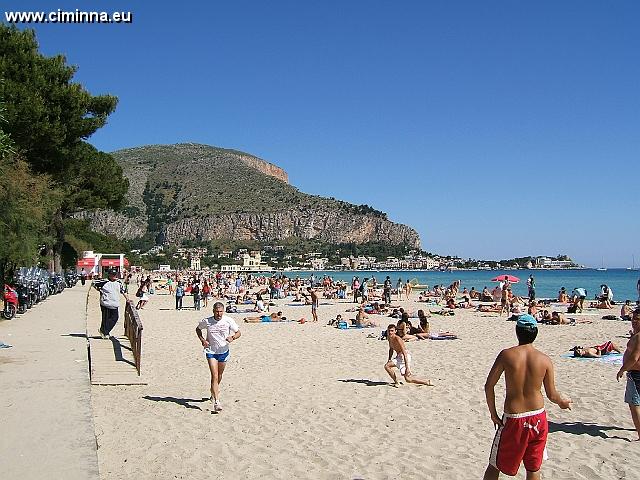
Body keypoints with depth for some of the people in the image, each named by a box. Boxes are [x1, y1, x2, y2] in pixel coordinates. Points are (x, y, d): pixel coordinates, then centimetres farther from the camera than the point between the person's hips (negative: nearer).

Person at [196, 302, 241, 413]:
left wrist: (232, 337, -23)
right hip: (211, 351, -2)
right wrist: (202, 340, -8)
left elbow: (238, 332, -1)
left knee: (219, 376, 19)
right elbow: (198, 329, 8)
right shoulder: (206, 321, -11)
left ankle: (214, 391, 47)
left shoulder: (229, 320, -11)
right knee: (214, 376, -14)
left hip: (224, 351, 2)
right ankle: (216, 402, -17)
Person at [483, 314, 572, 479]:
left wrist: (493, 414, 2)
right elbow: (552, 395, 1)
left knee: (495, 466, 12)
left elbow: (489, 385, -10)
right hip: (538, 417, 2)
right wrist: (563, 402, 24)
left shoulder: (506, 355, -11)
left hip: (513, 418, -2)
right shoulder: (545, 360, -7)